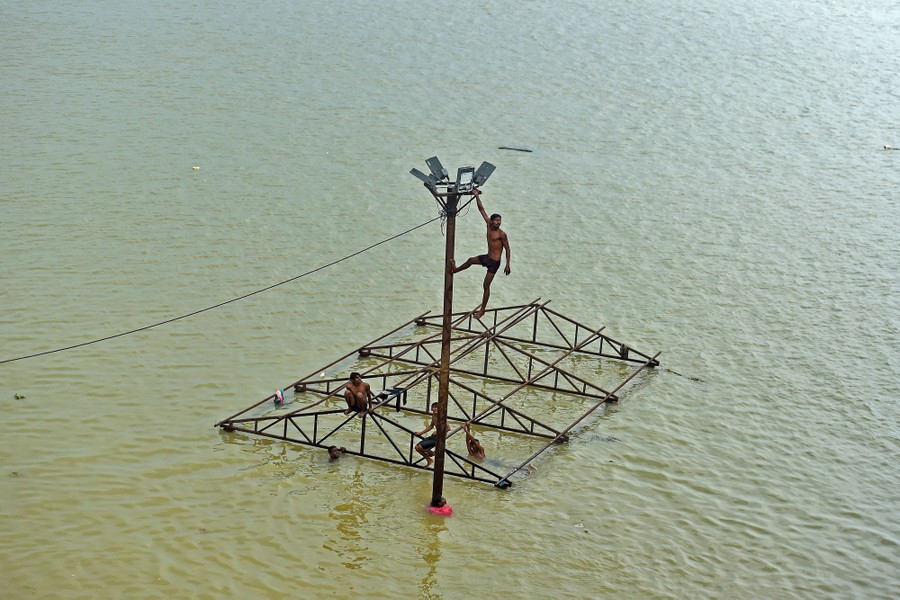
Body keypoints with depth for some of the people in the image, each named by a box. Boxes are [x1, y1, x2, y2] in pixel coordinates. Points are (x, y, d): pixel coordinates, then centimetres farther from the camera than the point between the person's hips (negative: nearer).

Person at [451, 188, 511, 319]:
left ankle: (482, 310, 6)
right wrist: (477, 196, 1)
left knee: (486, 285, -3)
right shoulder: (489, 225, 0)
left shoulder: (502, 234, -18)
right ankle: (455, 269, 56)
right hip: (487, 258, 7)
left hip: (494, 262, -7)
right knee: (471, 260, 26)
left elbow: (507, 249, -13)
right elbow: (482, 209, 3)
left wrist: (508, 265, -16)